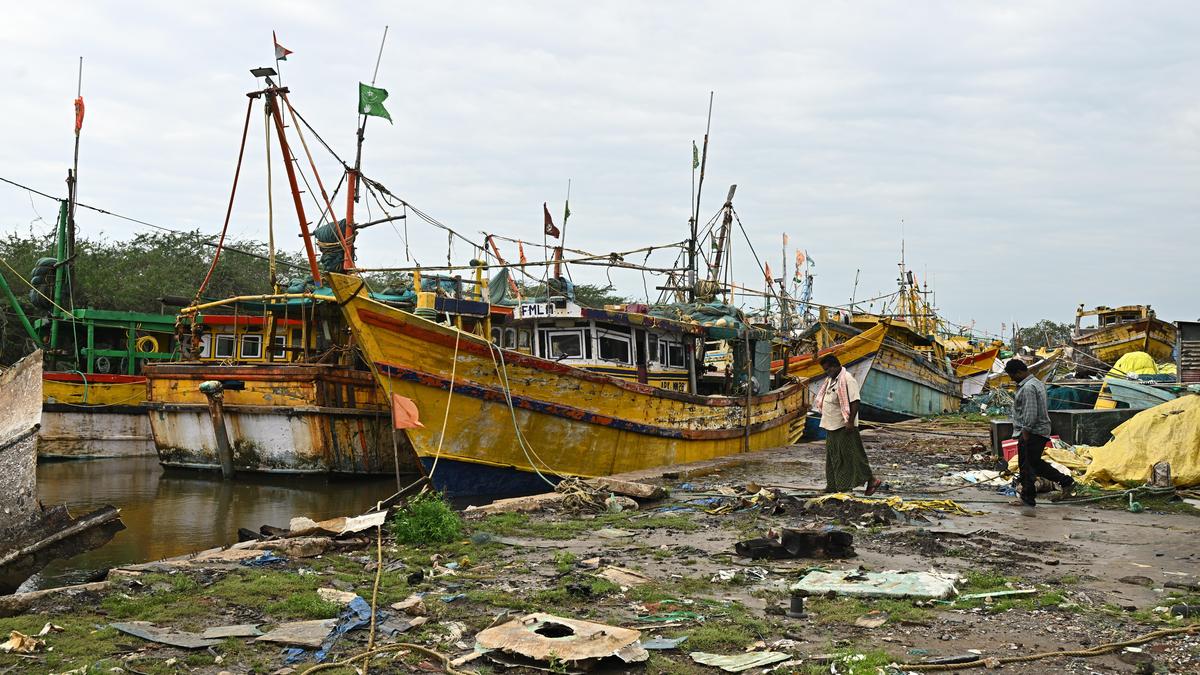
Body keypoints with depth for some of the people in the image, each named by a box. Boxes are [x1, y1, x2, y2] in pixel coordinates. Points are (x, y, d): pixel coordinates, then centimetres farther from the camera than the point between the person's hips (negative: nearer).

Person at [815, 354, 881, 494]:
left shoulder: (847, 380, -16)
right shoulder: (830, 379, 13)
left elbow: (855, 402, -21)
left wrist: (851, 421, -25)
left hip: (844, 426, -9)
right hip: (832, 425, 9)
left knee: (851, 454, -5)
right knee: (832, 456, 12)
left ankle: (871, 480, 4)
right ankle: (833, 485, 19)